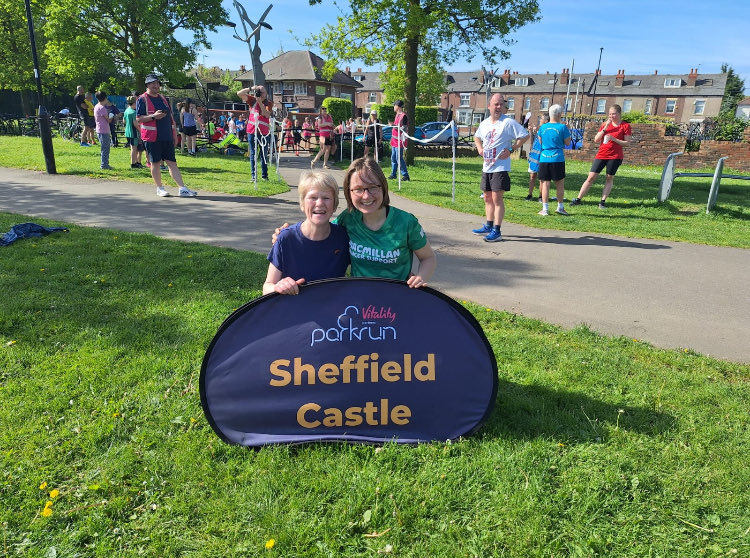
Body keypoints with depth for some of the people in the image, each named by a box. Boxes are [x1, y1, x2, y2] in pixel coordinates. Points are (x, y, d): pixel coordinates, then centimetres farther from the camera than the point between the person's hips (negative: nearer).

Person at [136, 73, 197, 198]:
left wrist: (174, 134, 16)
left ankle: (182, 189, -3)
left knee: (172, 162, 2)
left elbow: (170, 117, 21)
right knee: (155, 163, 2)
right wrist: (153, 116, -20)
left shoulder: (163, 98, 18)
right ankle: (159, 188, 13)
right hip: (152, 137, -5)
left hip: (167, 137, 5)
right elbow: (138, 119, -7)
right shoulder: (142, 99, -1)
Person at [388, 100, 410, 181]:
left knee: (399, 158, -10)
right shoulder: (397, 115, 16)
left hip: (399, 141, -10)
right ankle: (393, 174, 22)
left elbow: (404, 129, -19)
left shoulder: (403, 116, -14)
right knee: (393, 158, 13)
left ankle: (405, 175, -5)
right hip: (394, 141, 10)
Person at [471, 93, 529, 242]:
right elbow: (477, 137, 31)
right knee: (487, 197, 14)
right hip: (486, 167, 7)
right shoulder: (484, 123, 11)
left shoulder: (508, 122, -10)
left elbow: (525, 136, -10)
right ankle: (488, 226, 26)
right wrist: (479, 147, 12)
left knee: (497, 198, -10)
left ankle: (497, 231, -7)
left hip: (500, 167, -7)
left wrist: (511, 149, -15)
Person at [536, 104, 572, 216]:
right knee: (560, 183, 9)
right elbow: (568, 143, 0)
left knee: (545, 184, 4)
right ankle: (560, 207, 15)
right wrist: (567, 130, 11)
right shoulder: (562, 127, -5)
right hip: (557, 159, -2)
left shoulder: (543, 127, 3)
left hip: (544, 158, 2)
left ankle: (545, 209, 3)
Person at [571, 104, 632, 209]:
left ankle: (603, 201, 8)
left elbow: (627, 142, -4)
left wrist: (613, 139, -16)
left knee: (609, 178, 2)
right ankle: (578, 199, 0)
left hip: (615, 156, -3)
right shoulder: (605, 124, 11)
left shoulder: (625, 126, 1)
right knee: (591, 177, -1)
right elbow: (596, 139, 4)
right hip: (601, 155, 3)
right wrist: (605, 128, -6)